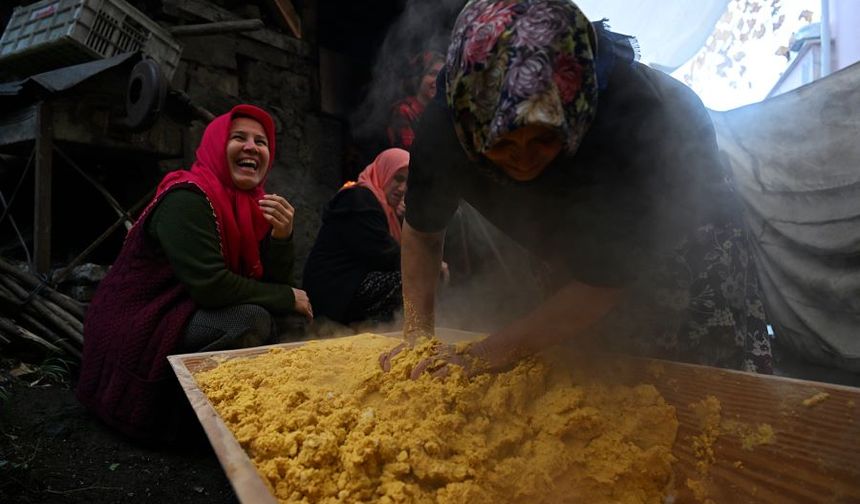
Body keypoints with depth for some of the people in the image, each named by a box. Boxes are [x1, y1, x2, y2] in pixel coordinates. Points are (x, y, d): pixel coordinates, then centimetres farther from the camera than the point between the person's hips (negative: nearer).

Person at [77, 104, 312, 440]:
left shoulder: (252, 206, 4)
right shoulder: (187, 199, -20)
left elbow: (274, 284, 0)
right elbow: (210, 285, -28)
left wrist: (282, 236, -19)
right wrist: (288, 299, -18)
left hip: (184, 318, 9)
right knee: (251, 321, -26)